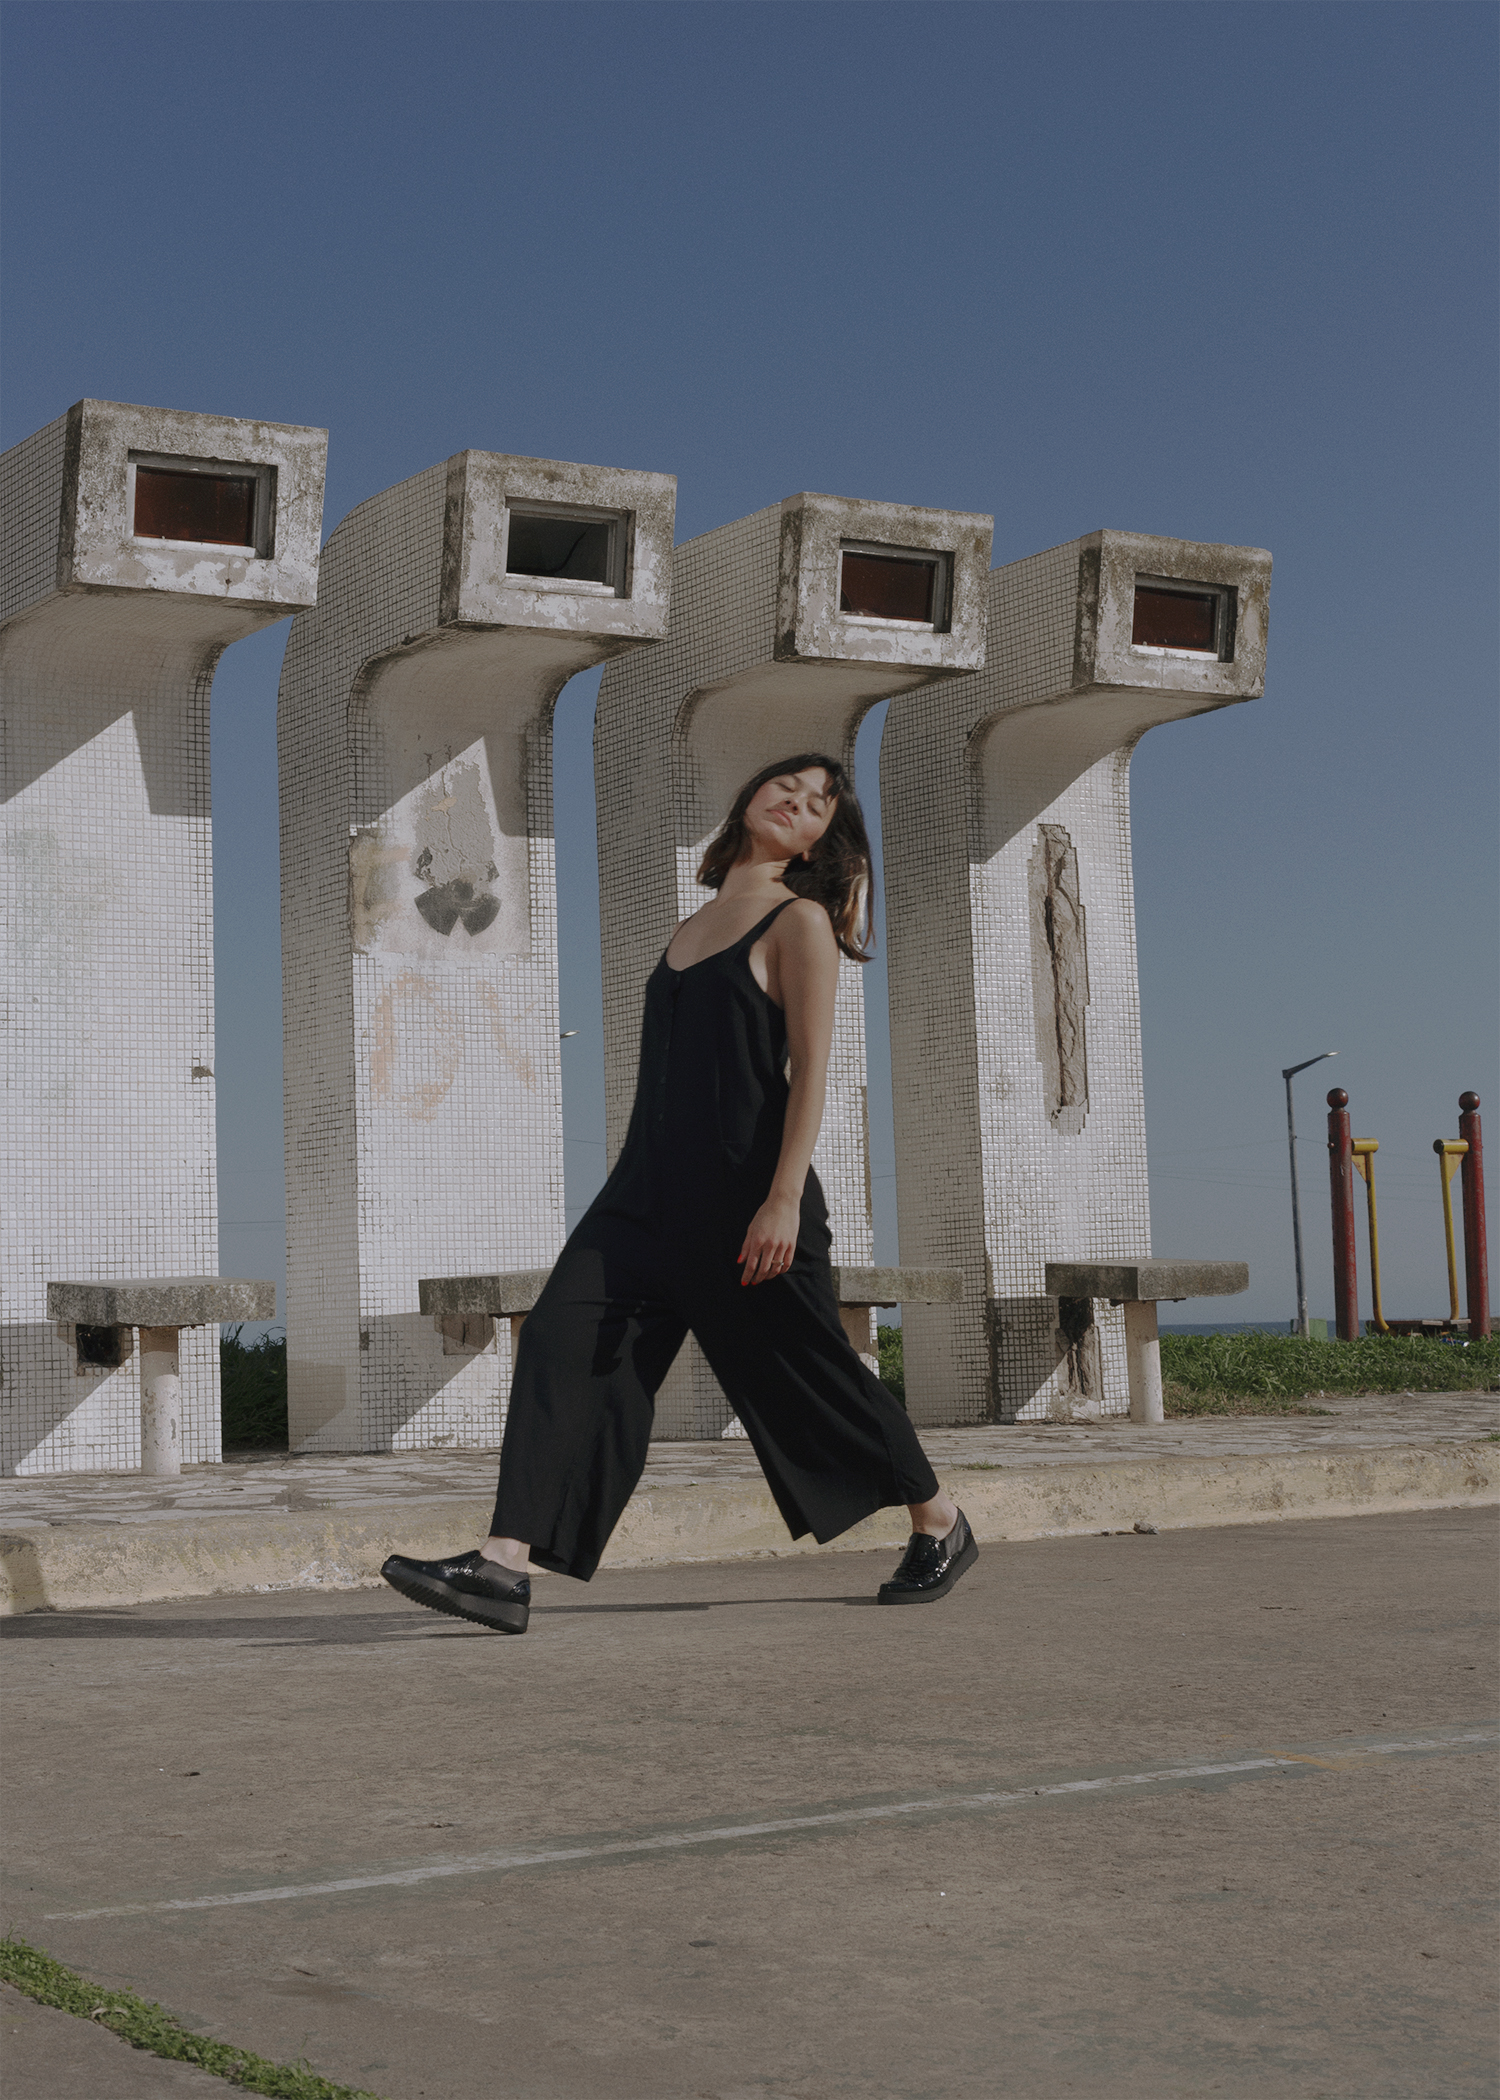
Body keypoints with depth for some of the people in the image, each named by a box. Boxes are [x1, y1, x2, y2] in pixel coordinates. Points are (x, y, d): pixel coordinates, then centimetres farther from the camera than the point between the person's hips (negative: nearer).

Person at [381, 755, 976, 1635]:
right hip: (653, 1186, 6)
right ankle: (506, 1564, -17)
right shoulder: (692, 927, 18)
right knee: (565, 1340, -11)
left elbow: (811, 1068, -11)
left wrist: (785, 1198, -20)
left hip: (745, 1190, -6)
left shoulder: (799, 922, -2)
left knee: (808, 1374, 6)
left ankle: (942, 1524, 28)